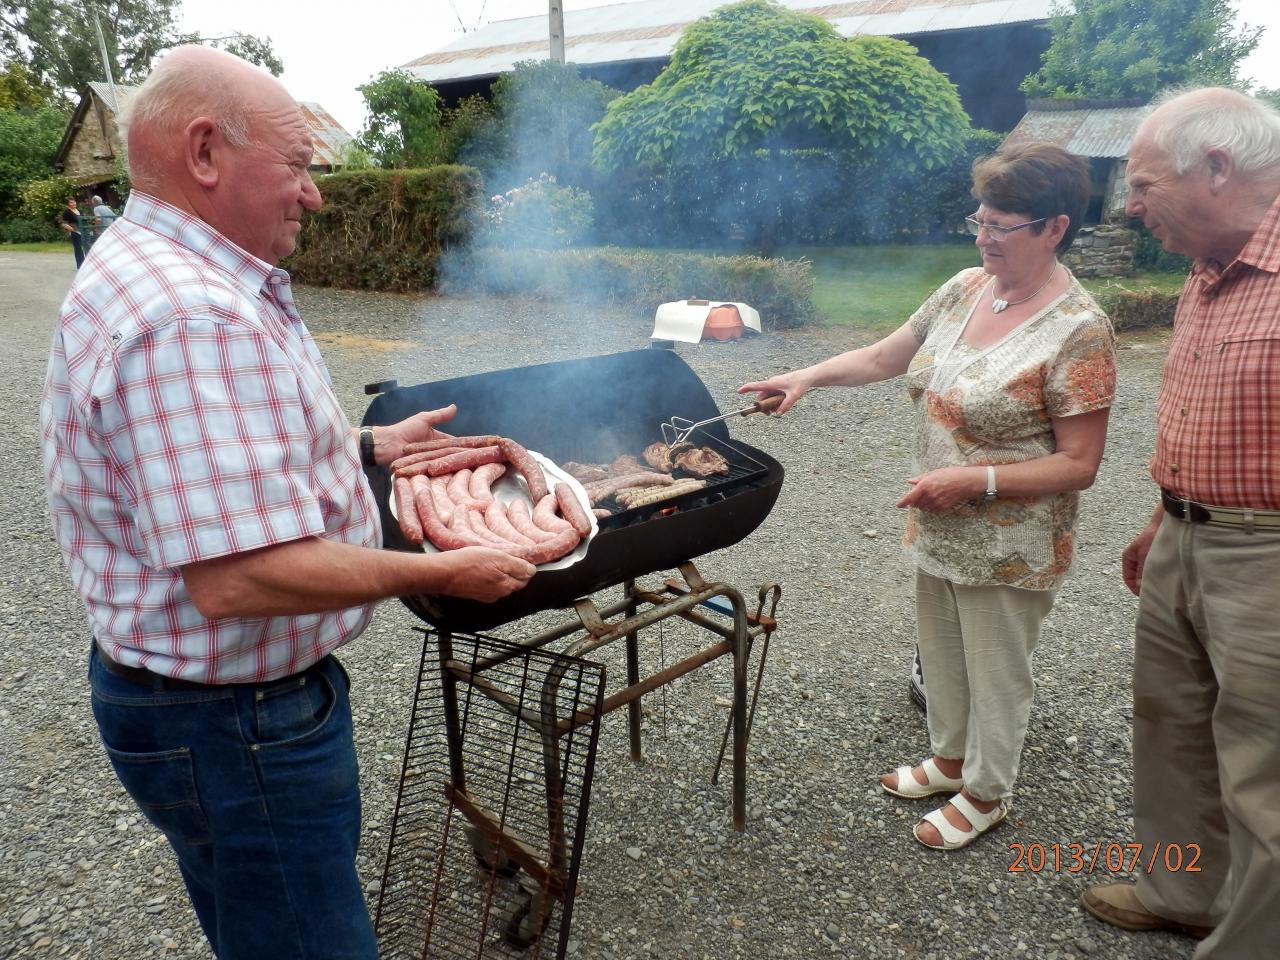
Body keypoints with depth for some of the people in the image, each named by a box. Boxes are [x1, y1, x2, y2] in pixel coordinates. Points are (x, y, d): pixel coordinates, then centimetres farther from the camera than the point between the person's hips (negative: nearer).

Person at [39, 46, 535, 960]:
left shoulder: (157, 272, 9)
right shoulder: (191, 320, -29)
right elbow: (238, 577, -34)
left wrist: (367, 446, 11)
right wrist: (441, 572, -23)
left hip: (220, 694, 11)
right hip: (232, 722, -10)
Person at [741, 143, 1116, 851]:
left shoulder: (1077, 331, -21)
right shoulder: (965, 289, 0)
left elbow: (1078, 465, -19)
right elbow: (884, 357, 9)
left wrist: (974, 481, -27)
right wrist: (808, 376, -5)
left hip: (1008, 546, -7)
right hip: (937, 527, 7)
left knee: (995, 672, 13)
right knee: (940, 652, 22)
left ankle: (986, 791, 36)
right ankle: (951, 756, 46)